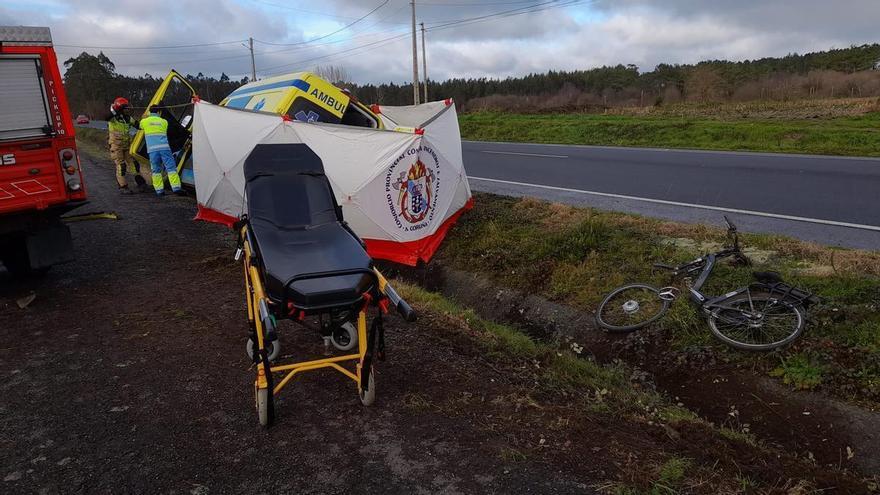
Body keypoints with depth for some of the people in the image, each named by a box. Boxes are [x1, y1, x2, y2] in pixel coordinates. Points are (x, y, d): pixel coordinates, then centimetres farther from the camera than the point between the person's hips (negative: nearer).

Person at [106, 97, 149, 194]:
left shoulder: (128, 118, 10)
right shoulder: (113, 117, -7)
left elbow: (138, 126, 13)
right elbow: (106, 118, -29)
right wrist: (114, 110, -31)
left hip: (127, 145, 5)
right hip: (116, 146, -5)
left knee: (134, 163, 5)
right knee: (121, 166, -5)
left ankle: (141, 183, 15)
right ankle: (123, 187, 1)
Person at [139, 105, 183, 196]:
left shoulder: (144, 121, 13)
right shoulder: (164, 122, 12)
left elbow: (140, 126, 33)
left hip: (152, 149, 1)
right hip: (164, 148, -1)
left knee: (156, 170, 7)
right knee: (171, 167, -1)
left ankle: (159, 190, 3)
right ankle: (176, 188, -9)